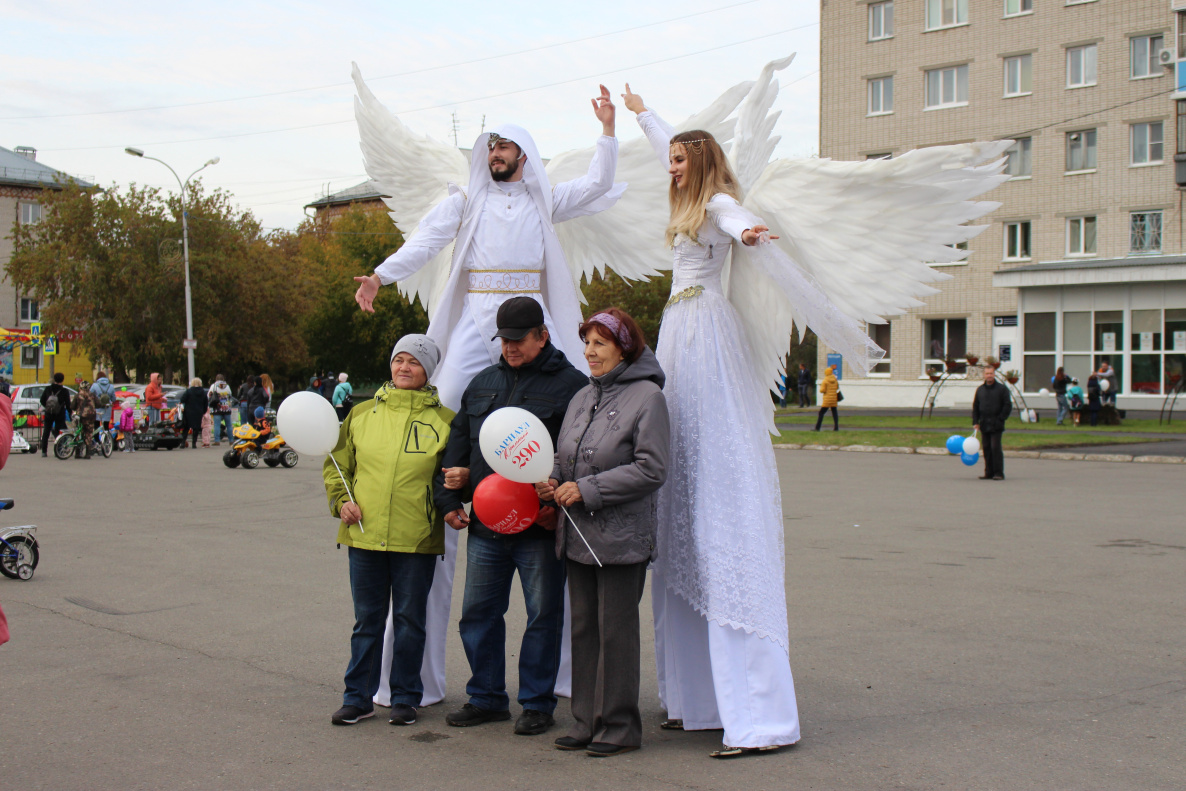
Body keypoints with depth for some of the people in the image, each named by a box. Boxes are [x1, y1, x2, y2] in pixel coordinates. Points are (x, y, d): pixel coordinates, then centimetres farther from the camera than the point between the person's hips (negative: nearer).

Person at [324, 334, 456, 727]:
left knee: (410, 619, 7)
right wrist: (341, 500, 0)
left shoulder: (443, 420, 3)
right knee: (367, 620, 10)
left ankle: (405, 697, 19)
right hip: (364, 534, 2)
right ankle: (358, 697, 19)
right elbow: (337, 463, 15)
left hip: (417, 538, -2)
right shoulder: (361, 414, 9)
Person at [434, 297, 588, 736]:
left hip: (540, 525, -5)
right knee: (478, 612, 11)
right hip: (484, 523, 6)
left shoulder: (570, 385, -5)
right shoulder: (483, 383, 14)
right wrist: (450, 499, 10)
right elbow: (459, 442, 19)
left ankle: (537, 704, 16)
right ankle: (486, 697, 25)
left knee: (543, 615, 4)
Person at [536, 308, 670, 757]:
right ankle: (586, 722, 21)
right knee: (583, 629, 11)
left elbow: (651, 469, -16)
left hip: (621, 536, -7)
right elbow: (565, 455, 22)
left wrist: (586, 489, -17)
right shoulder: (582, 397, 14)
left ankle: (619, 727, 9)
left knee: (616, 632, -1)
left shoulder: (646, 396, -9)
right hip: (578, 535, 7)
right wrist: (553, 482, 0)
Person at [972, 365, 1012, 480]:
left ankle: (999, 473, -5)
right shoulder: (980, 390, 12)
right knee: (986, 448, 6)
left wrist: (1000, 419, -9)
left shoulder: (1002, 389, -1)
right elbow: (975, 407, 15)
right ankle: (989, 473, 12)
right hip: (984, 425, 5)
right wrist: (975, 422, 7)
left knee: (995, 447, -9)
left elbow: (1008, 406, -2)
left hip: (996, 425, -5)